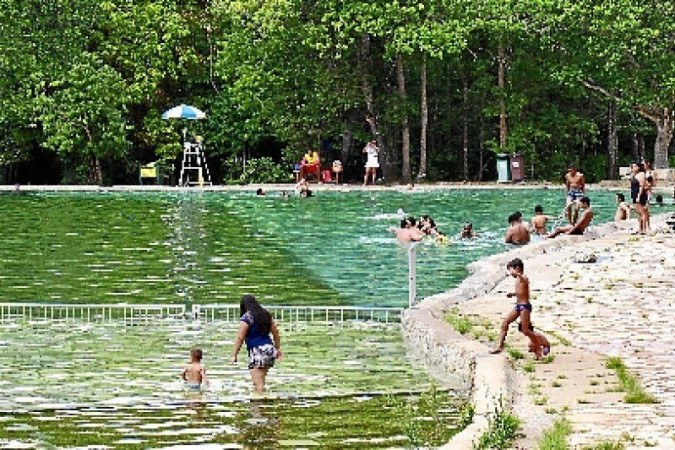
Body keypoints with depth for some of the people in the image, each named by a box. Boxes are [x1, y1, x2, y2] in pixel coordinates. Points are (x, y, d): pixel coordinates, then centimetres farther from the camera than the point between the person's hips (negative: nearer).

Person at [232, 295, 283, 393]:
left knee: (258, 384, -7)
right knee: (261, 383, 16)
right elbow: (275, 332, 17)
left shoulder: (246, 318, -8)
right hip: (269, 349, 7)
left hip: (257, 351, -7)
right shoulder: (266, 315, 12)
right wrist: (278, 349, 27)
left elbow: (240, 338, -11)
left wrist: (234, 355, -6)